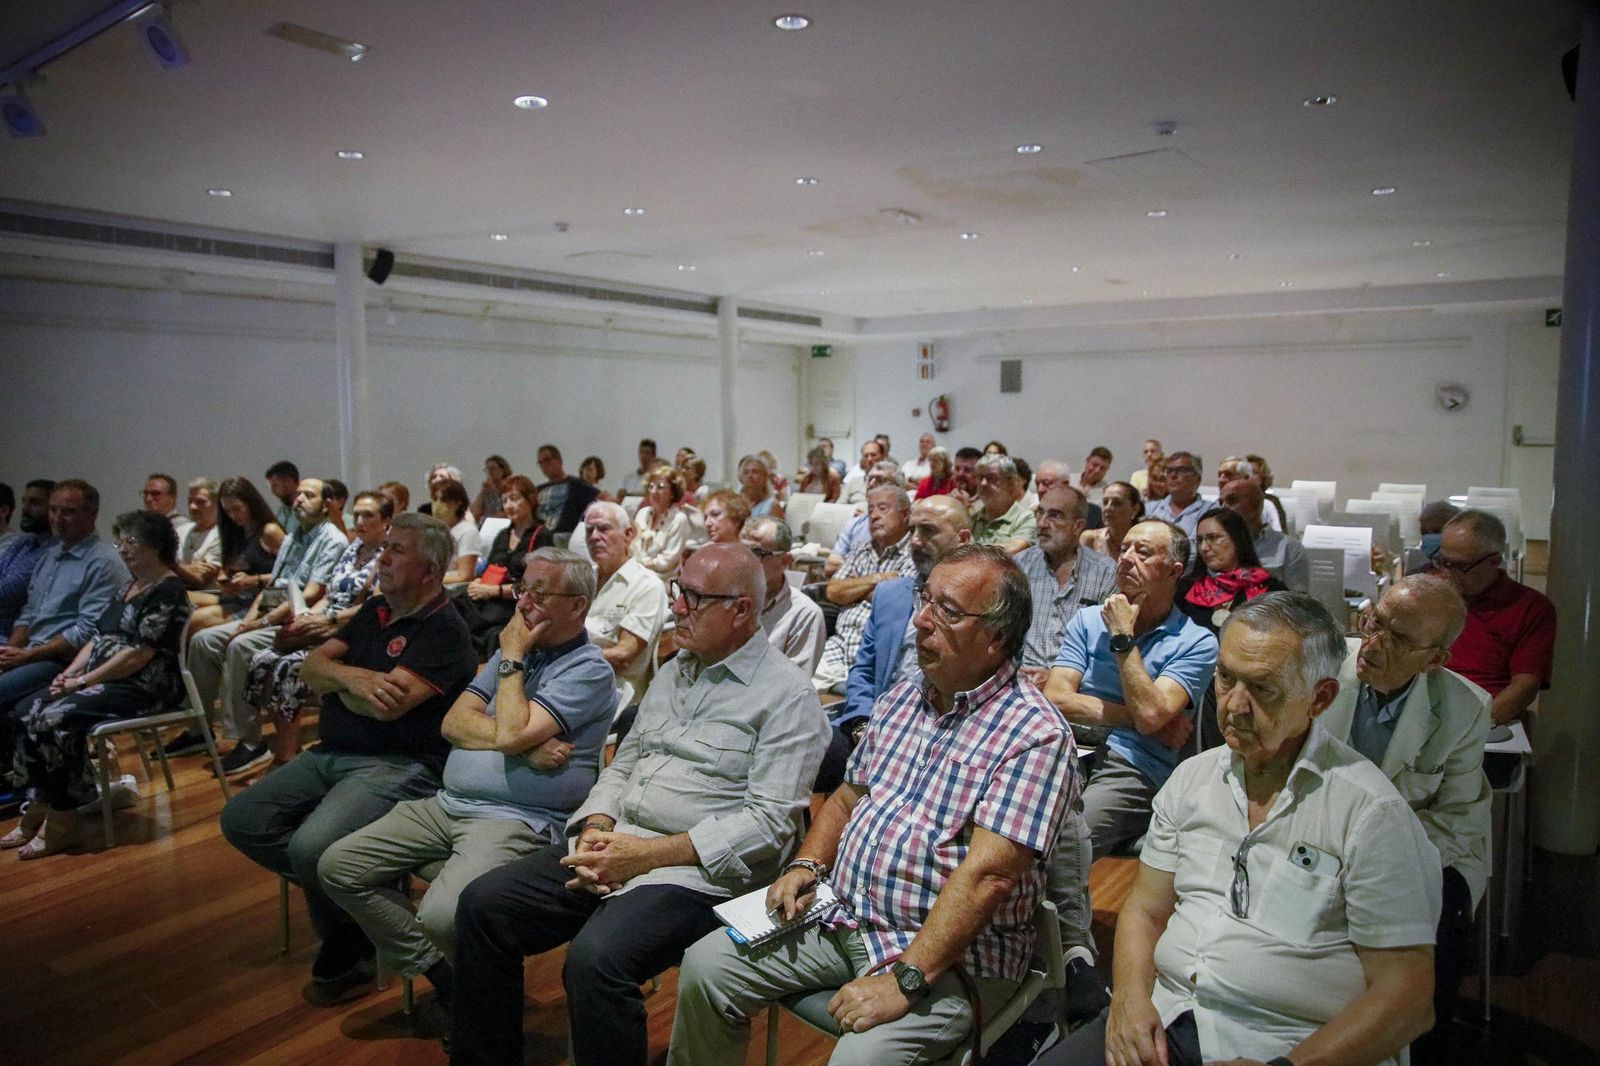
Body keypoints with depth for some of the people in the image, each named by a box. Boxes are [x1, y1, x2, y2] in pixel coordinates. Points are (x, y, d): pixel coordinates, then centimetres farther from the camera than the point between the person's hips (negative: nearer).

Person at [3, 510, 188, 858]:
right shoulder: (128, 588, 18)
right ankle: (38, 807, -6)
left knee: (56, 719, -24)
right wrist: (70, 672, 1)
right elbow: (99, 638, 17)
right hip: (103, 680, 9)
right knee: (28, 711, -7)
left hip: (144, 687, -9)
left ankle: (63, 822, -13)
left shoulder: (168, 591, -12)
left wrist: (84, 680, -15)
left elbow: (139, 654, -18)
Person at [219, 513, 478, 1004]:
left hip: (399, 765, -9)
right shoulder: (375, 610, 14)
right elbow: (312, 667, 9)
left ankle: (346, 949, 0)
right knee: (241, 820, -2)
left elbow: (386, 704, -23)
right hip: (331, 754, 9)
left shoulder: (444, 630, -13)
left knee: (312, 848, -28)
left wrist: (336, 676, -2)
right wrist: (351, 676, -14)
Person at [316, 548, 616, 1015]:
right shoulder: (517, 648, 16)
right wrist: (525, 745, -11)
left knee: (442, 916, -31)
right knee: (338, 867, -2)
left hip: (517, 820, -8)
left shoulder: (588, 670, -8)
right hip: (447, 803, 8)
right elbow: (454, 722, 6)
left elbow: (512, 733, -21)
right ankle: (436, 970, 5)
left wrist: (511, 658, -7)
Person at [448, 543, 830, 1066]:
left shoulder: (787, 696, -9)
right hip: (616, 847, 8)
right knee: (484, 905, -3)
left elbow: (769, 822, -16)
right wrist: (597, 828, -3)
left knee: (595, 960, -32)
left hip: (697, 872, -8)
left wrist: (648, 855, -19)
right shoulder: (675, 671, 16)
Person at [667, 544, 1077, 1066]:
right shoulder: (900, 699, 9)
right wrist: (807, 865, 0)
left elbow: (986, 875, -23)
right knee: (706, 965, -1)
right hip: (843, 916, 7)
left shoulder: (1035, 734, -16)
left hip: (950, 954, -6)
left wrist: (905, 980, -26)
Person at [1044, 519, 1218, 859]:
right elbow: (1055, 699, 3)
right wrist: (1135, 718, -4)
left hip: (1130, 768, -4)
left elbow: (1149, 715, -13)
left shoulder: (1197, 643, 3)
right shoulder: (1088, 620, 15)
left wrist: (1123, 637, -6)